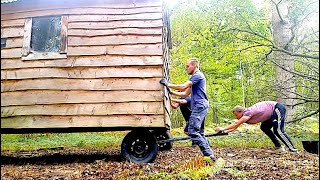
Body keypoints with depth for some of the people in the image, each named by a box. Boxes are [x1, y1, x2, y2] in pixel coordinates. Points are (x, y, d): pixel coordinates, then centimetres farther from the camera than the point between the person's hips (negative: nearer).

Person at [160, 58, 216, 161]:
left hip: (199, 106, -11)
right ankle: (209, 154, 12)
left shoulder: (198, 75, -7)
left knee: (192, 131, -15)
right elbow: (185, 93, 26)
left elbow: (183, 87, -18)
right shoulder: (195, 77, 26)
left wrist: (168, 84, -9)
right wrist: (171, 93, 17)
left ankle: (208, 154, -15)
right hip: (200, 107, 11)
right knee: (199, 133, 11)